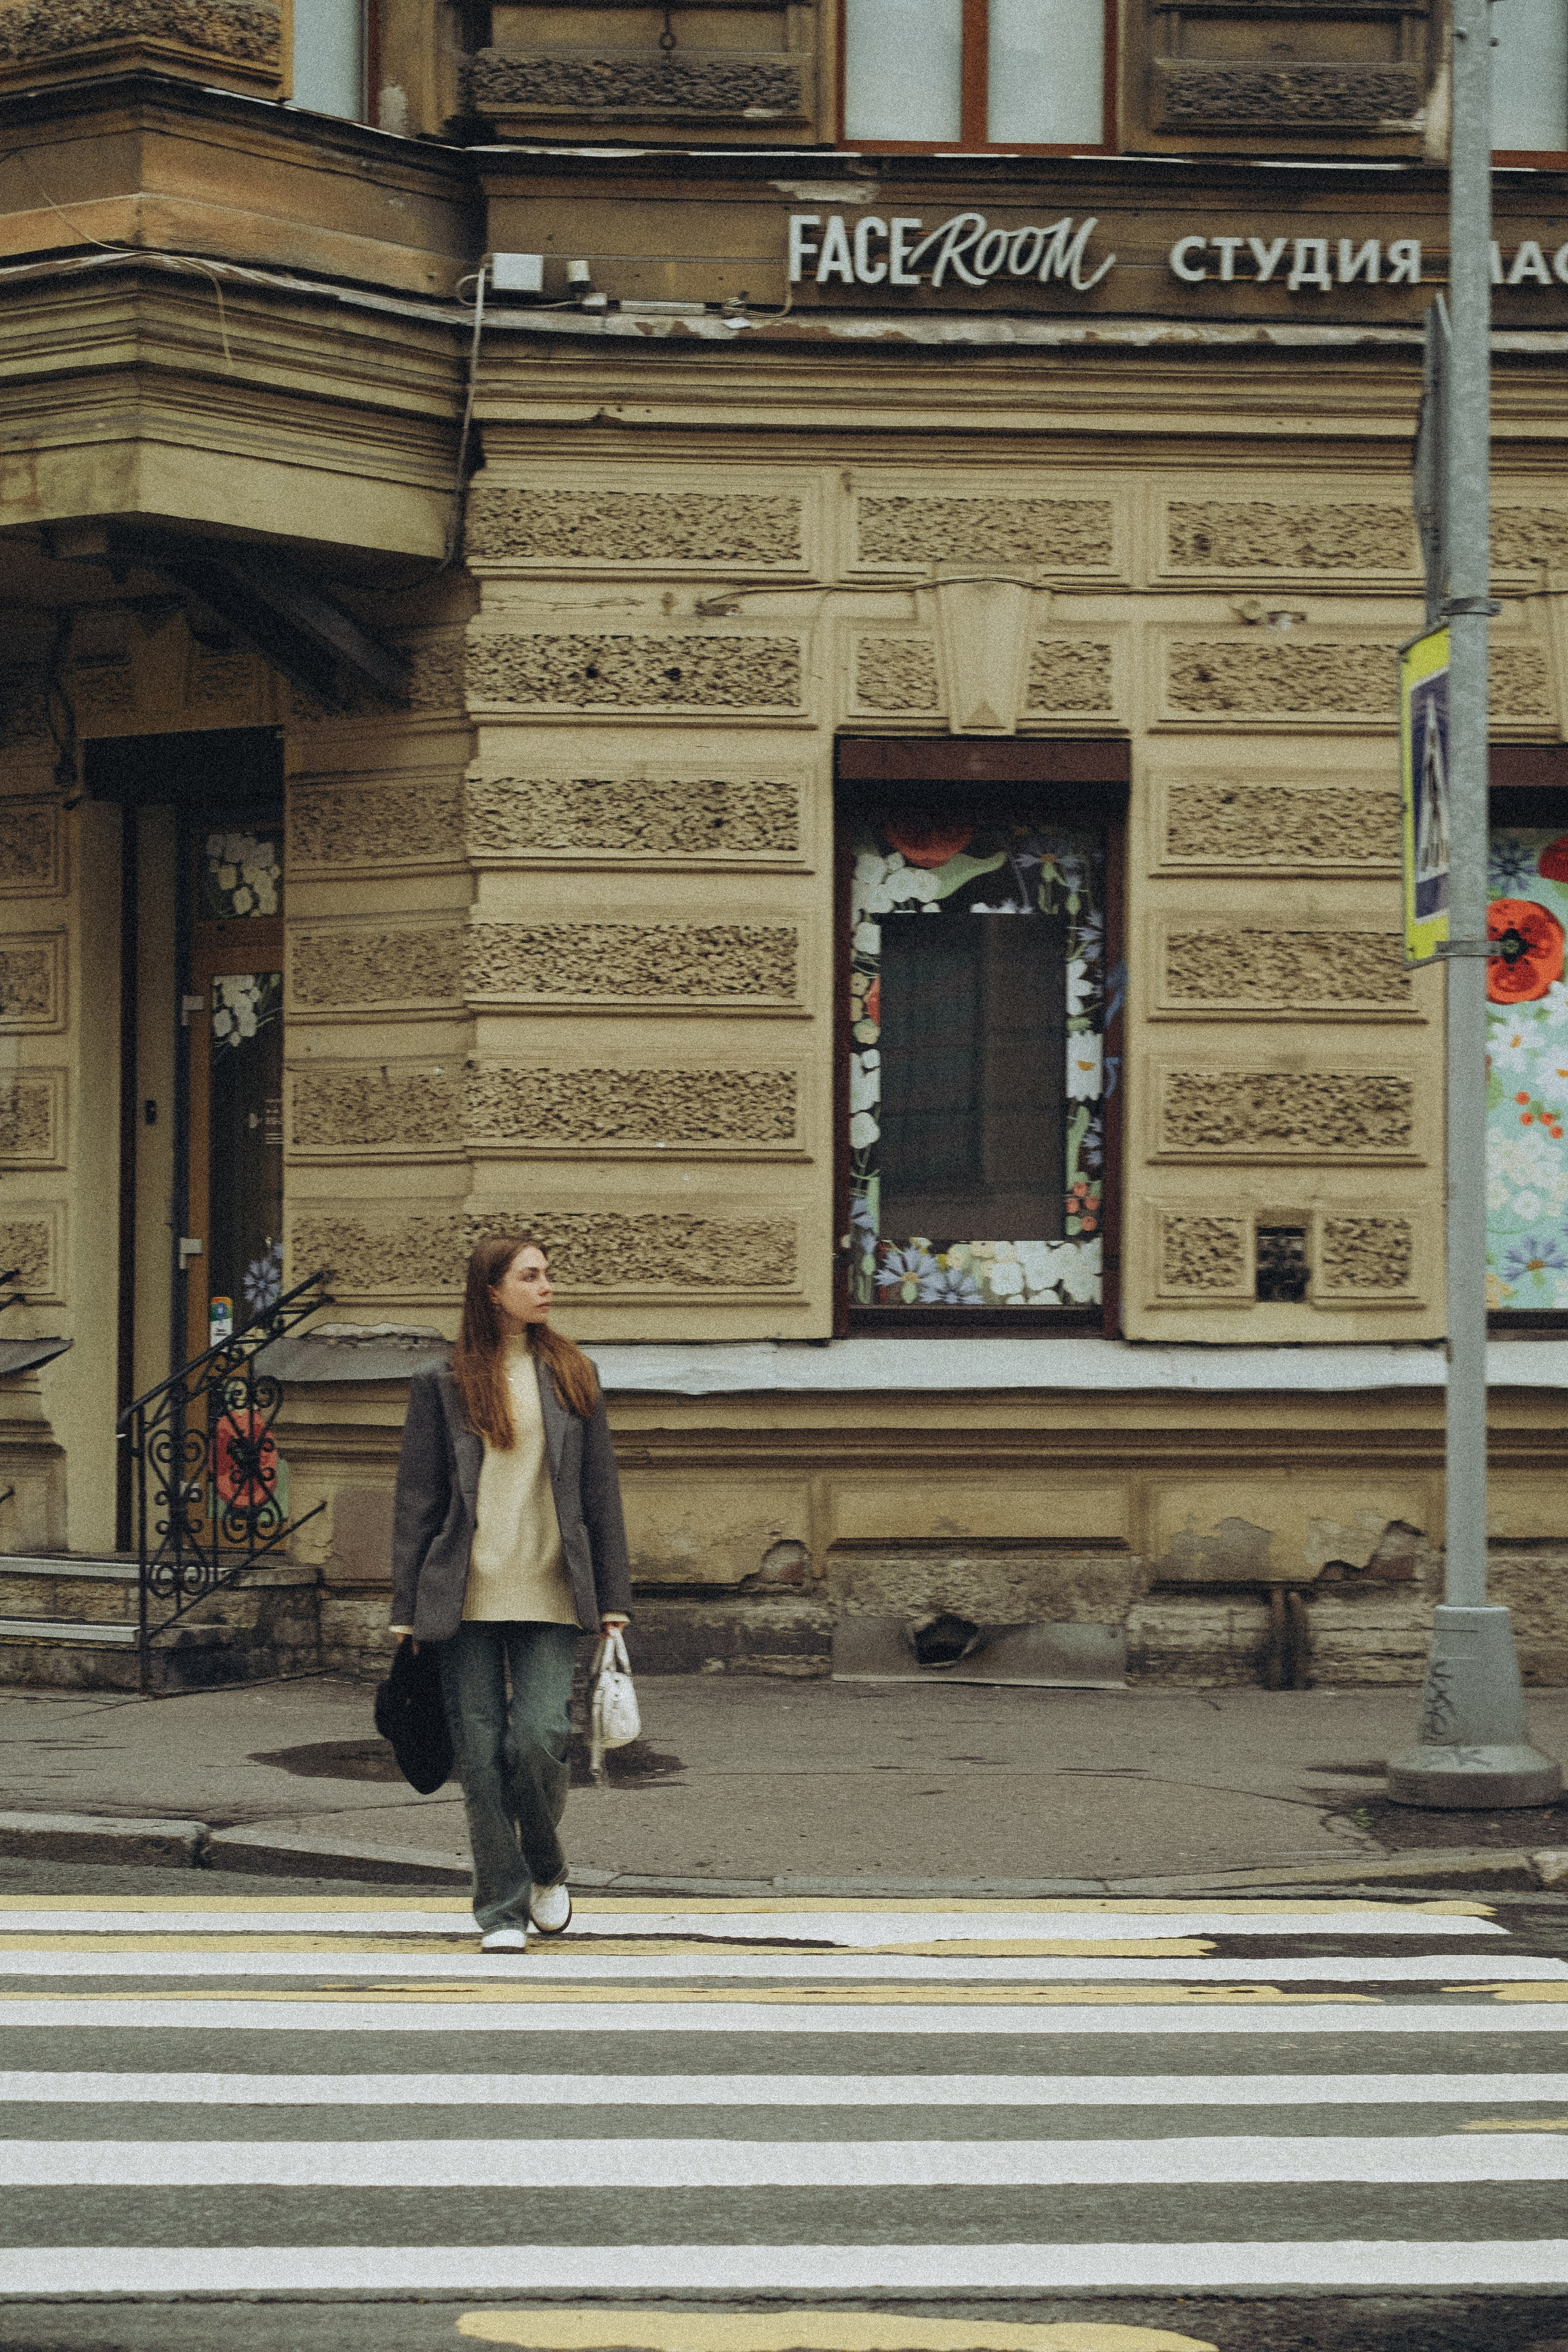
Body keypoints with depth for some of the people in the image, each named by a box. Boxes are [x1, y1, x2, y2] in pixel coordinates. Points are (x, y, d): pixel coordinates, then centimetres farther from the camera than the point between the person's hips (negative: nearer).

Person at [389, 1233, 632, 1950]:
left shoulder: (572, 1378, 11)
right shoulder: (442, 1385, 4)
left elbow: (601, 1495, 12)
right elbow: (415, 1501, 5)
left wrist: (613, 1601, 7)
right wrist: (406, 1609, 1)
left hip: (549, 1596, 1)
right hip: (466, 1597, -1)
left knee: (538, 1742, -11)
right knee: (481, 1757, -1)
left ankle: (545, 1871, 16)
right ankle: (502, 1908, 10)